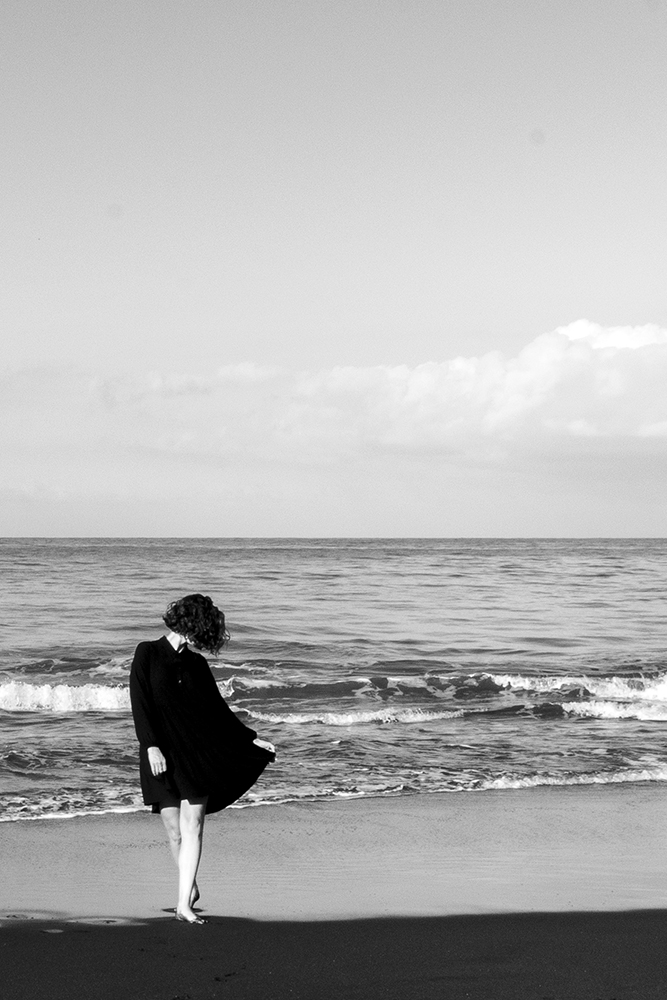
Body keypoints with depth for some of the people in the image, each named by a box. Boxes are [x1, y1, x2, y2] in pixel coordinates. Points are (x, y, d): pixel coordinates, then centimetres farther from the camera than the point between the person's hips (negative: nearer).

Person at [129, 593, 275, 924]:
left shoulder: (196, 664, 13)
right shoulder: (147, 654, 2)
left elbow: (217, 708, 20)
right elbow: (139, 703, -6)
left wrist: (251, 738, 18)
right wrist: (151, 746, -16)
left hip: (197, 754, 2)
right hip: (161, 755, -2)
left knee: (192, 827, -8)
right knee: (175, 831, 1)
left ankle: (184, 904, -9)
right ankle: (190, 887, 24)